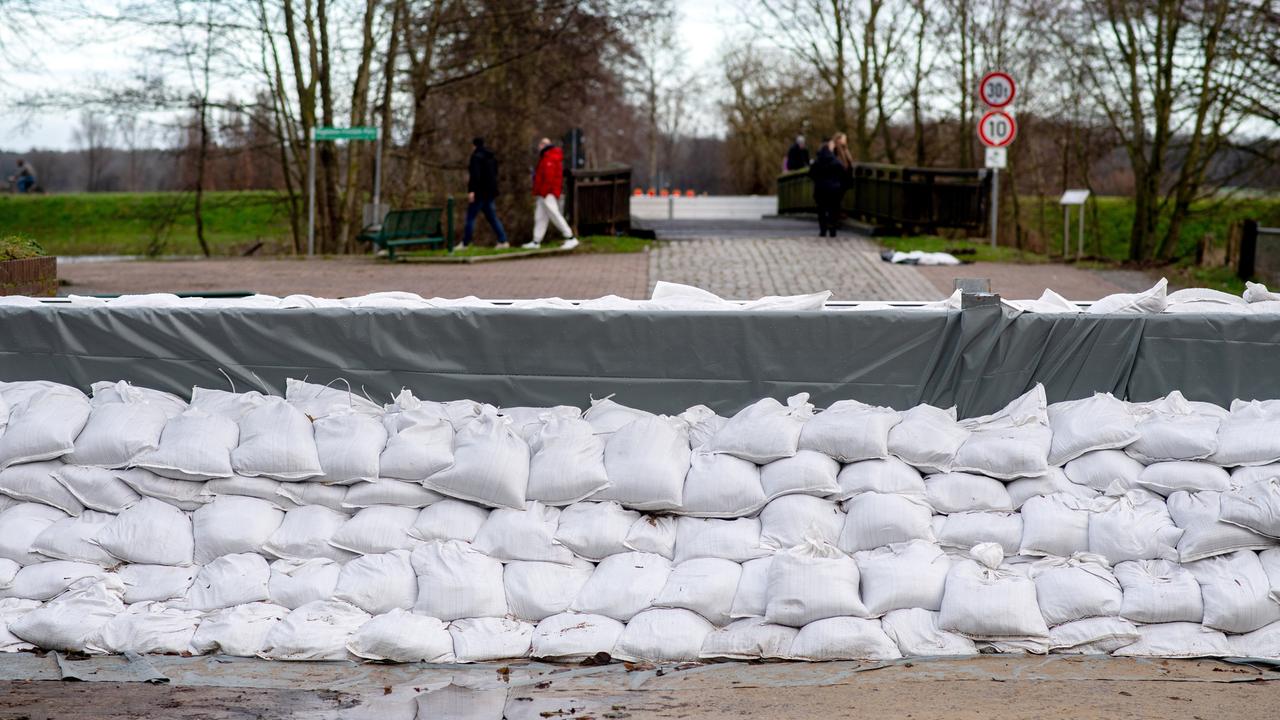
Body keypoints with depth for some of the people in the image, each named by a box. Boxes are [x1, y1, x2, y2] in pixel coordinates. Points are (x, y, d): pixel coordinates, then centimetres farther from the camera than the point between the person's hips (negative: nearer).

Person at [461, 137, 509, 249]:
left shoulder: (476, 156, -12)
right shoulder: (492, 157, 15)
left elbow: (475, 175, -22)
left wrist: (471, 190, -23)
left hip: (480, 192, -8)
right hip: (491, 191, 8)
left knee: (470, 217, -3)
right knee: (492, 217, 10)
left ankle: (465, 243, -2)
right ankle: (503, 241, 2)